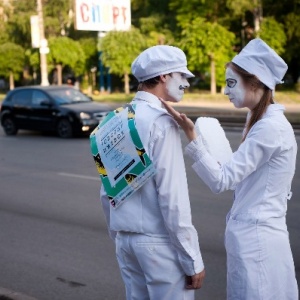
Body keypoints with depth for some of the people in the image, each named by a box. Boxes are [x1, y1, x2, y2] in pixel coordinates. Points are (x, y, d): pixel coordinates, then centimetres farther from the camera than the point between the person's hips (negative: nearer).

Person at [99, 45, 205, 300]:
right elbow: (173, 197, -19)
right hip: (160, 241, -8)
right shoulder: (161, 122, -16)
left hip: (125, 239, 8)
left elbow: (107, 191, 13)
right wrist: (193, 260, -13)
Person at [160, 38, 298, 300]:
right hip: (252, 235, 10)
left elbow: (221, 180, -21)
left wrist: (191, 136, -26)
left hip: (256, 240, -10)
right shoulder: (263, 121, 11)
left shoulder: (270, 127, -19)